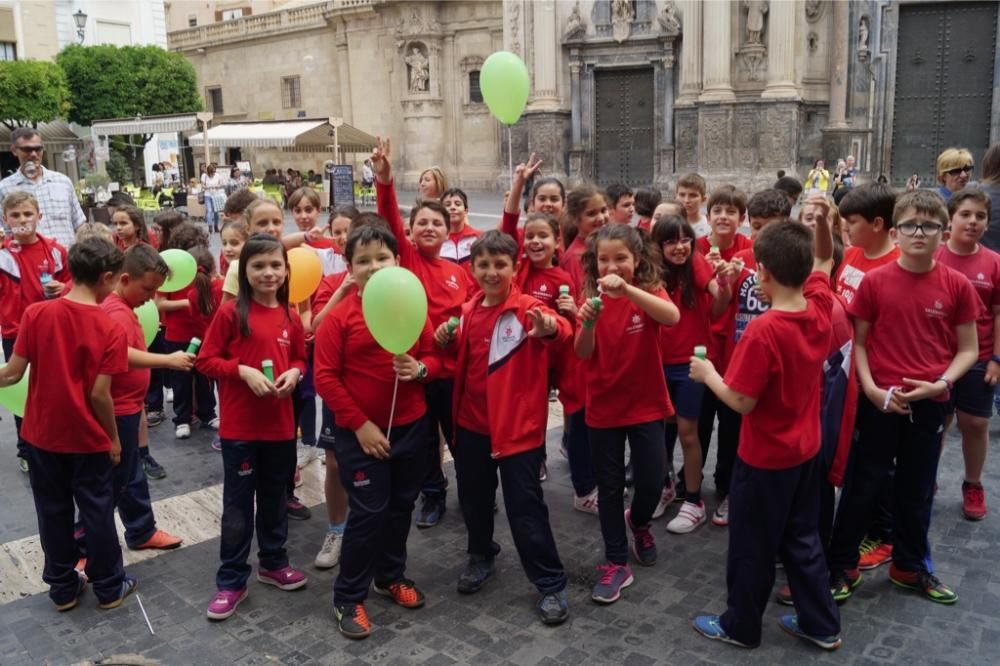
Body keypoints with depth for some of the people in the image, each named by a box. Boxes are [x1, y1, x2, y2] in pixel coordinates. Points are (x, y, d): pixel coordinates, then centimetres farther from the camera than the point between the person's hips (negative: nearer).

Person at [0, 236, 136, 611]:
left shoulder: (36, 314, -10)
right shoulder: (110, 330, -16)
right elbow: (99, 394, -15)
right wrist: (114, 438, -2)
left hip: (42, 435, 2)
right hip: (88, 439, -2)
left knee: (53, 511, 16)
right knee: (97, 511, 12)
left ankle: (63, 588, 29)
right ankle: (109, 587, 25)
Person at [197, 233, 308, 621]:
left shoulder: (290, 317, 4)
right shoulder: (231, 313, -10)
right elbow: (205, 360, -8)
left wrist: (294, 372, -6)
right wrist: (244, 371, -21)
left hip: (280, 425, 4)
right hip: (239, 427, -4)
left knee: (275, 499, 18)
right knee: (238, 505, 5)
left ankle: (273, 562, 36)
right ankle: (231, 582, 18)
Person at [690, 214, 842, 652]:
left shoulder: (762, 331, -28)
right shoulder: (820, 309, -7)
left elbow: (742, 402, -24)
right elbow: (824, 261, 13)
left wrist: (707, 374, -9)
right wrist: (821, 220, -1)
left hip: (765, 457, -7)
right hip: (806, 450, 7)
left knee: (752, 546, 11)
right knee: (802, 539, 22)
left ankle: (740, 626, 29)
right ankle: (822, 624, 33)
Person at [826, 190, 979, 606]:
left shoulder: (957, 286, -4)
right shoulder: (875, 281, -7)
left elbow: (969, 349, 3)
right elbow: (858, 341, -2)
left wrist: (940, 384, -13)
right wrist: (870, 388, -13)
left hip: (930, 403, 2)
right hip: (880, 400, -2)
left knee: (918, 488, 17)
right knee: (862, 483, 8)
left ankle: (910, 566, 35)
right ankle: (842, 566, 22)